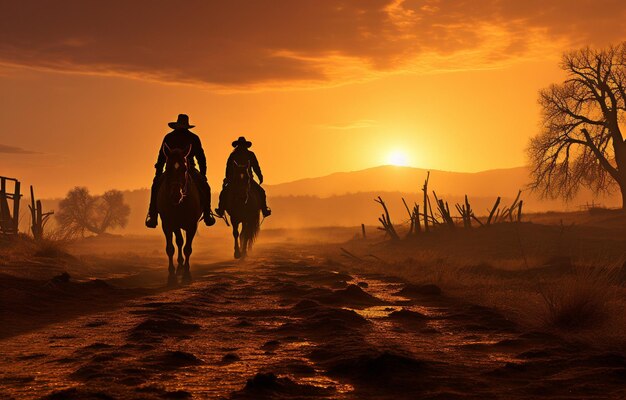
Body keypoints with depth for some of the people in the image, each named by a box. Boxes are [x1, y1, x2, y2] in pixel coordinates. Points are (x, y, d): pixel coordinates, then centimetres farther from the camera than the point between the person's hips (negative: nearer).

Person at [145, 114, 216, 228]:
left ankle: (152, 217, 8)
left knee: (156, 186, 20)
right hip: (190, 171, 0)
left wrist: (158, 174, 10)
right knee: (205, 187, 23)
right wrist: (203, 174, 14)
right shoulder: (194, 138, 4)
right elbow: (201, 158, 6)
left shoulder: (168, 137, 4)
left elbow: (161, 157, 4)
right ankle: (207, 216, 12)